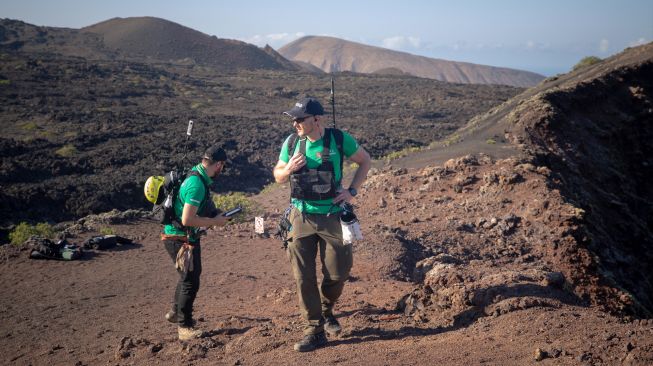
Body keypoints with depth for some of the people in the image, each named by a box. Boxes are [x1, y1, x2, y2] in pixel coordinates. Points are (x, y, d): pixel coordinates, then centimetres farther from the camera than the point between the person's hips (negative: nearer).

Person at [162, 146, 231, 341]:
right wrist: (214, 222, -18)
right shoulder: (197, 184, -25)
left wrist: (214, 216, 13)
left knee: (189, 276, 25)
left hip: (187, 237, 10)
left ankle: (175, 312, 42)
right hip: (181, 239, -10)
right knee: (190, 281, -3)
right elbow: (187, 219, -29)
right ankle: (184, 327, 8)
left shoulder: (197, 177, 6)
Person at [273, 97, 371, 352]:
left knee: (338, 273, 5)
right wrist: (289, 169, -15)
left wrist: (352, 190, -6)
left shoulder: (339, 139, -10)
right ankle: (314, 331, 13)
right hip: (301, 216, 2)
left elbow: (365, 160, 5)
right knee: (303, 276, 0)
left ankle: (326, 311, 36)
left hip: (332, 216, -2)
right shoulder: (291, 142, -3)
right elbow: (278, 176, 9)